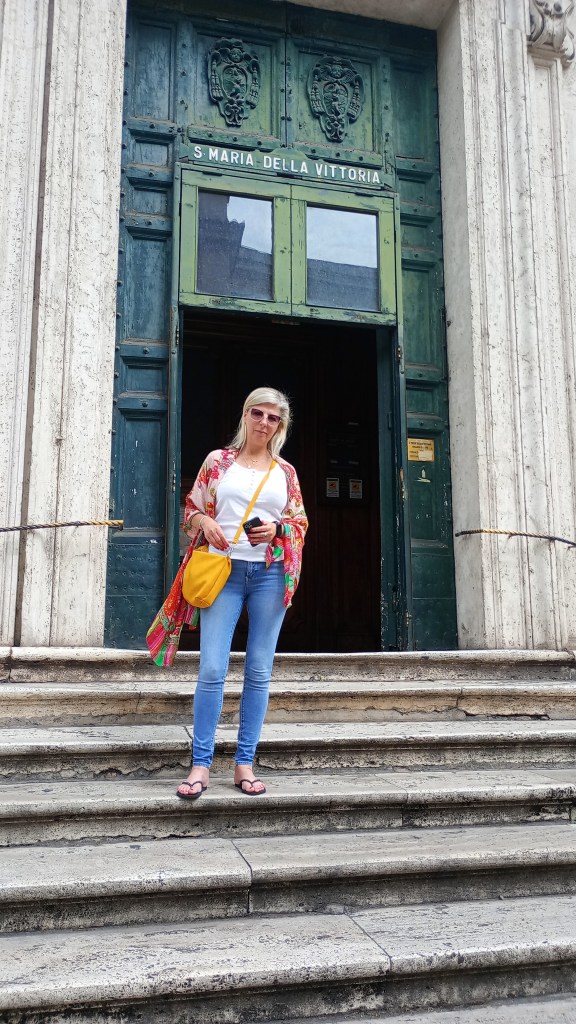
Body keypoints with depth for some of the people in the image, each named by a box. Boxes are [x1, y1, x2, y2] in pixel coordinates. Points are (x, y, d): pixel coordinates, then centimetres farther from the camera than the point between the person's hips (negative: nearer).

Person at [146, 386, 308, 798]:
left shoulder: (286, 471, 12)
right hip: (224, 568, -1)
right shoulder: (219, 460, 9)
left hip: (270, 572, 2)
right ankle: (201, 764, 2)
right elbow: (191, 508, 12)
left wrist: (276, 528, -6)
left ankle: (245, 763, 12)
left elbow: (301, 522, 14)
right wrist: (205, 523, -9)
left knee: (259, 671, 3)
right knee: (212, 669, -8)